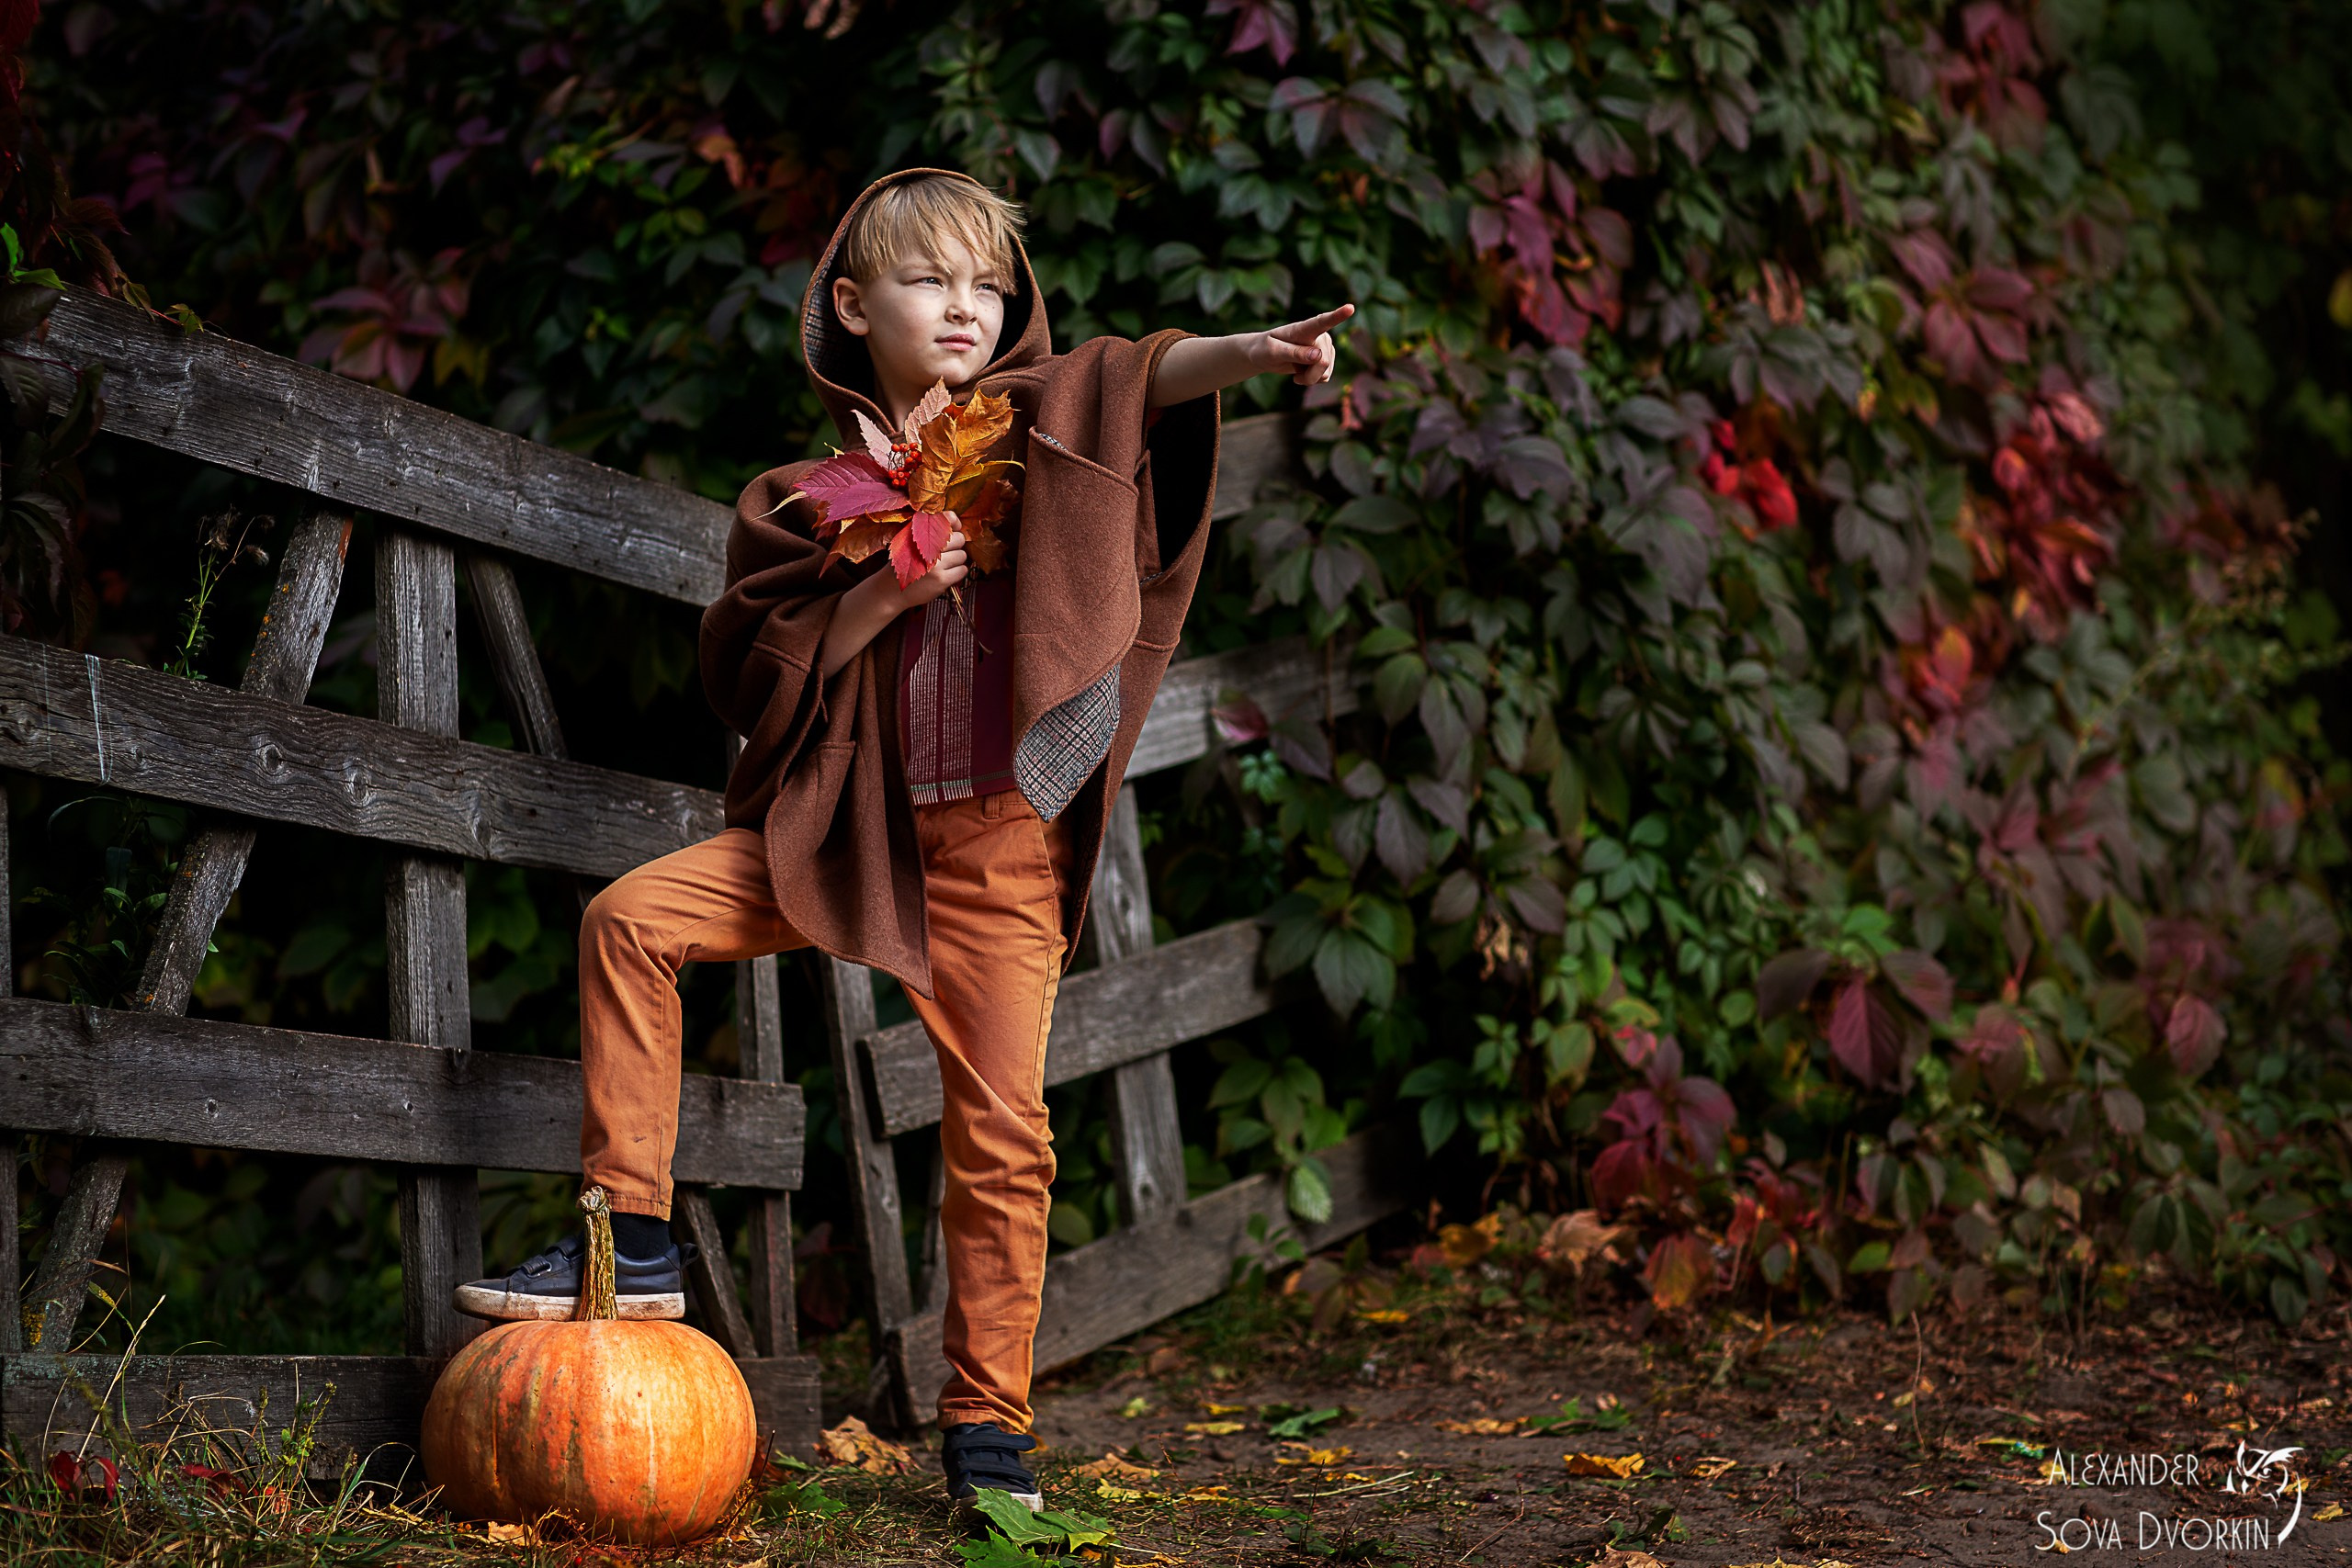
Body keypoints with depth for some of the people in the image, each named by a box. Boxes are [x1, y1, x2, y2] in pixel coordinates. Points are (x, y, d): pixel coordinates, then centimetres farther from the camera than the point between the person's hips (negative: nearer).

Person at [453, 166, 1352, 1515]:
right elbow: (748, 672, -2)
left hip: (996, 851, -1)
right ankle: (636, 1245, -3)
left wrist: (1248, 352, -37)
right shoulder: (807, 493, 5)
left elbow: (1135, 380, -17)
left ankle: (991, 1423, 12)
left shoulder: (1034, 426, 3)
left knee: (1002, 1128, -1)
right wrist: (879, 592, -16)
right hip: (839, 827, 1)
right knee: (631, 919, -13)